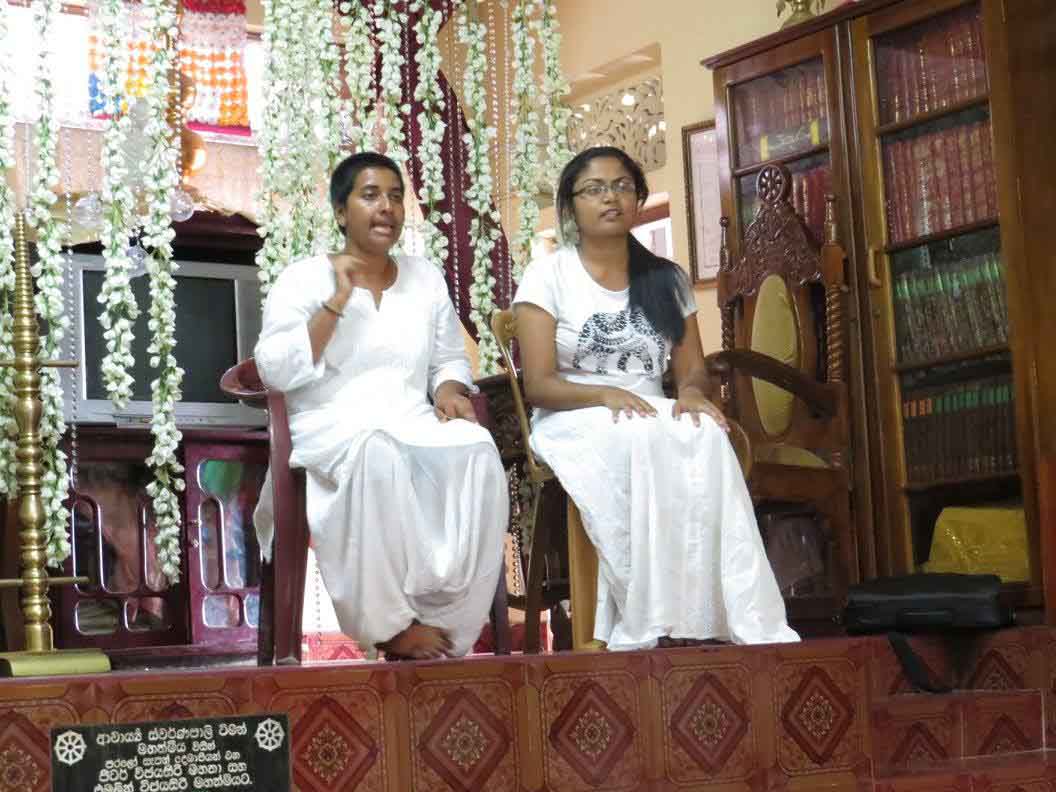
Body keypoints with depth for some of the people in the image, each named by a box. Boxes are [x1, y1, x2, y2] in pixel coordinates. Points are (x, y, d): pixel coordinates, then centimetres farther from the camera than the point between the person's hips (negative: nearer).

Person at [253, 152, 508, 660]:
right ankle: (391, 625, -31)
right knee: (377, 452, -41)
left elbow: (450, 360, 23)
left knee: (477, 451, -31)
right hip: (331, 425, -4)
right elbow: (275, 372, -8)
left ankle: (446, 624, -29)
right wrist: (337, 303, -12)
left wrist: (449, 390, -1)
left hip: (414, 423, 4)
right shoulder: (303, 278, 4)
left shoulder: (426, 278, 17)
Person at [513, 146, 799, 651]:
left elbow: (692, 368, 12)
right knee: (639, 440, -38)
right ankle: (656, 623, -38)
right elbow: (538, 384, -7)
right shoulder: (547, 276, 1)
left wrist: (691, 392, -14)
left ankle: (729, 617, -38)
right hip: (573, 421, -3)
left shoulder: (666, 279, 14)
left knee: (705, 437, -33)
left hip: (653, 417, 3)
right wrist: (606, 395, -24)